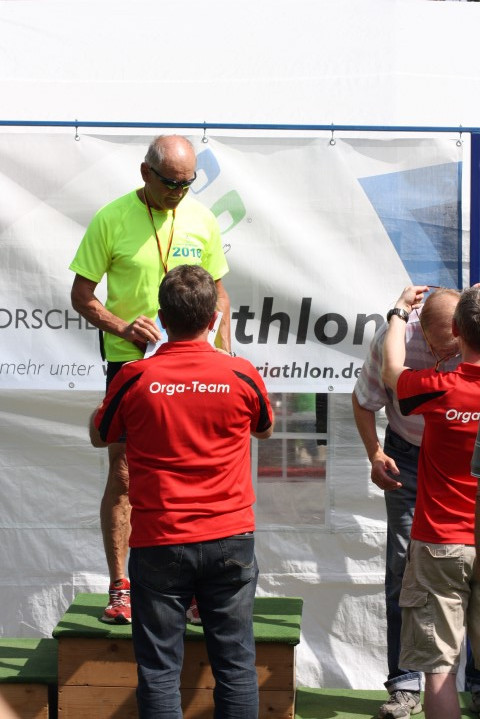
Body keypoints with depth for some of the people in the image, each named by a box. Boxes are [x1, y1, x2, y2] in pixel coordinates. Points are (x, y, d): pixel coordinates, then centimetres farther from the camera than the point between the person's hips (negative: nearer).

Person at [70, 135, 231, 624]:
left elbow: (217, 291, 14)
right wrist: (122, 327, -17)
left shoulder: (201, 220, 4)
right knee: (122, 475, 0)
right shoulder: (112, 218, -6)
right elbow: (81, 295, -1)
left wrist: (225, 350, 3)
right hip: (130, 362, -3)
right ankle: (120, 588, 11)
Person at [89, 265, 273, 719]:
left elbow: (99, 436, 11)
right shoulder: (242, 375, -5)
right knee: (235, 661, 10)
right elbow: (265, 429, 16)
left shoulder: (135, 378, -9)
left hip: (159, 542, -1)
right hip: (230, 538, 1)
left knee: (159, 668, 6)